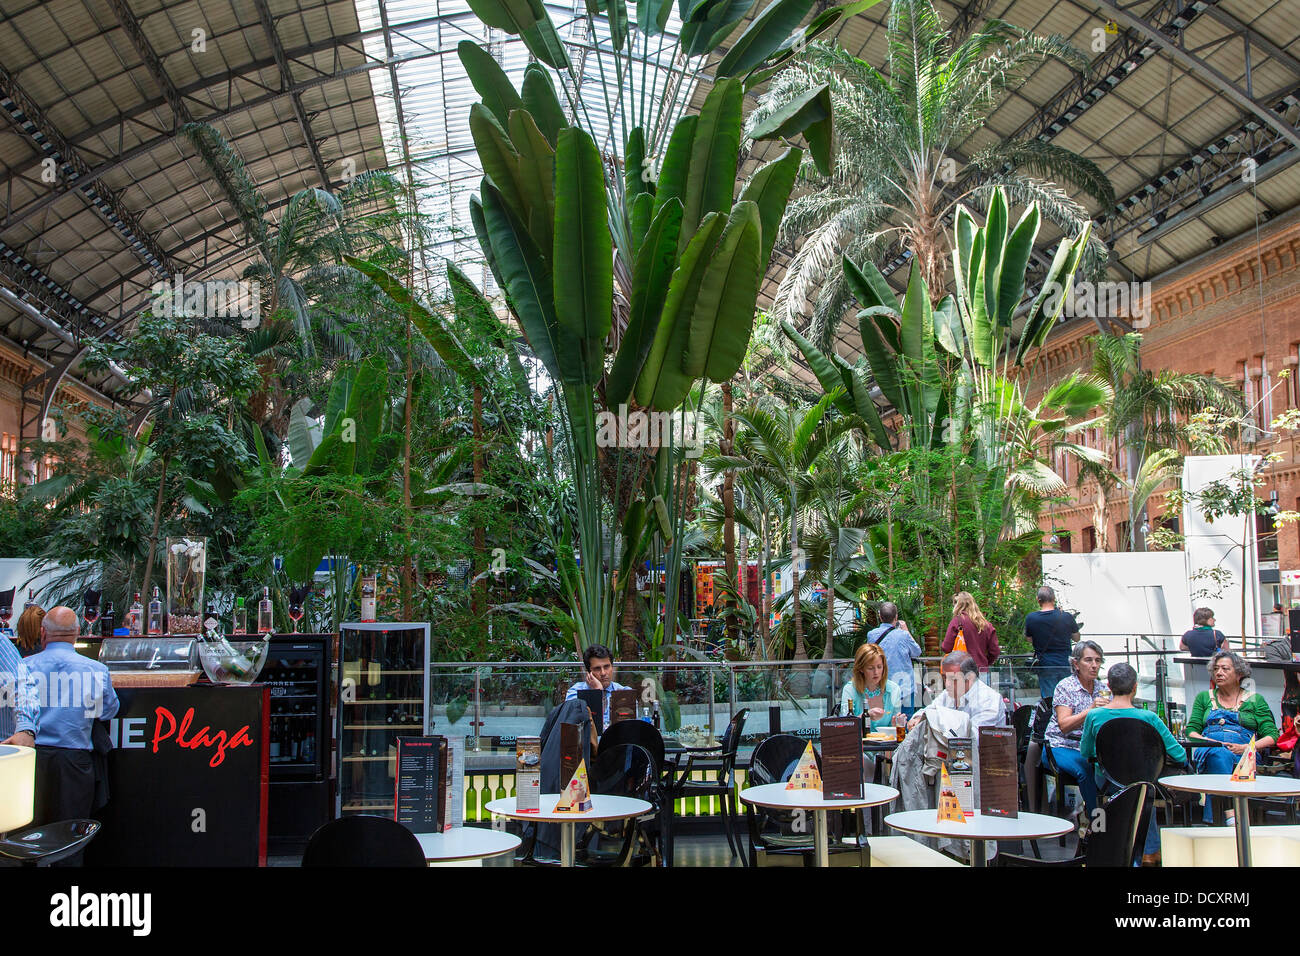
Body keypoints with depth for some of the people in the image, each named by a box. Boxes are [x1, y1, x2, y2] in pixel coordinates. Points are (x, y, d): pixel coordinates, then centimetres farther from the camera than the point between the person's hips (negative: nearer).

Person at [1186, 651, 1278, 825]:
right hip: (1208, 750, 1)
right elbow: (1191, 731, 14)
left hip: (1244, 756, -1)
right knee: (1219, 753, -38)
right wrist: (1212, 743, -7)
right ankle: (1230, 814, -50)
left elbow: (1271, 735, 9)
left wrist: (1246, 748, -10)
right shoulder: (1204, 698, 25)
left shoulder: (1255, 700, 20)